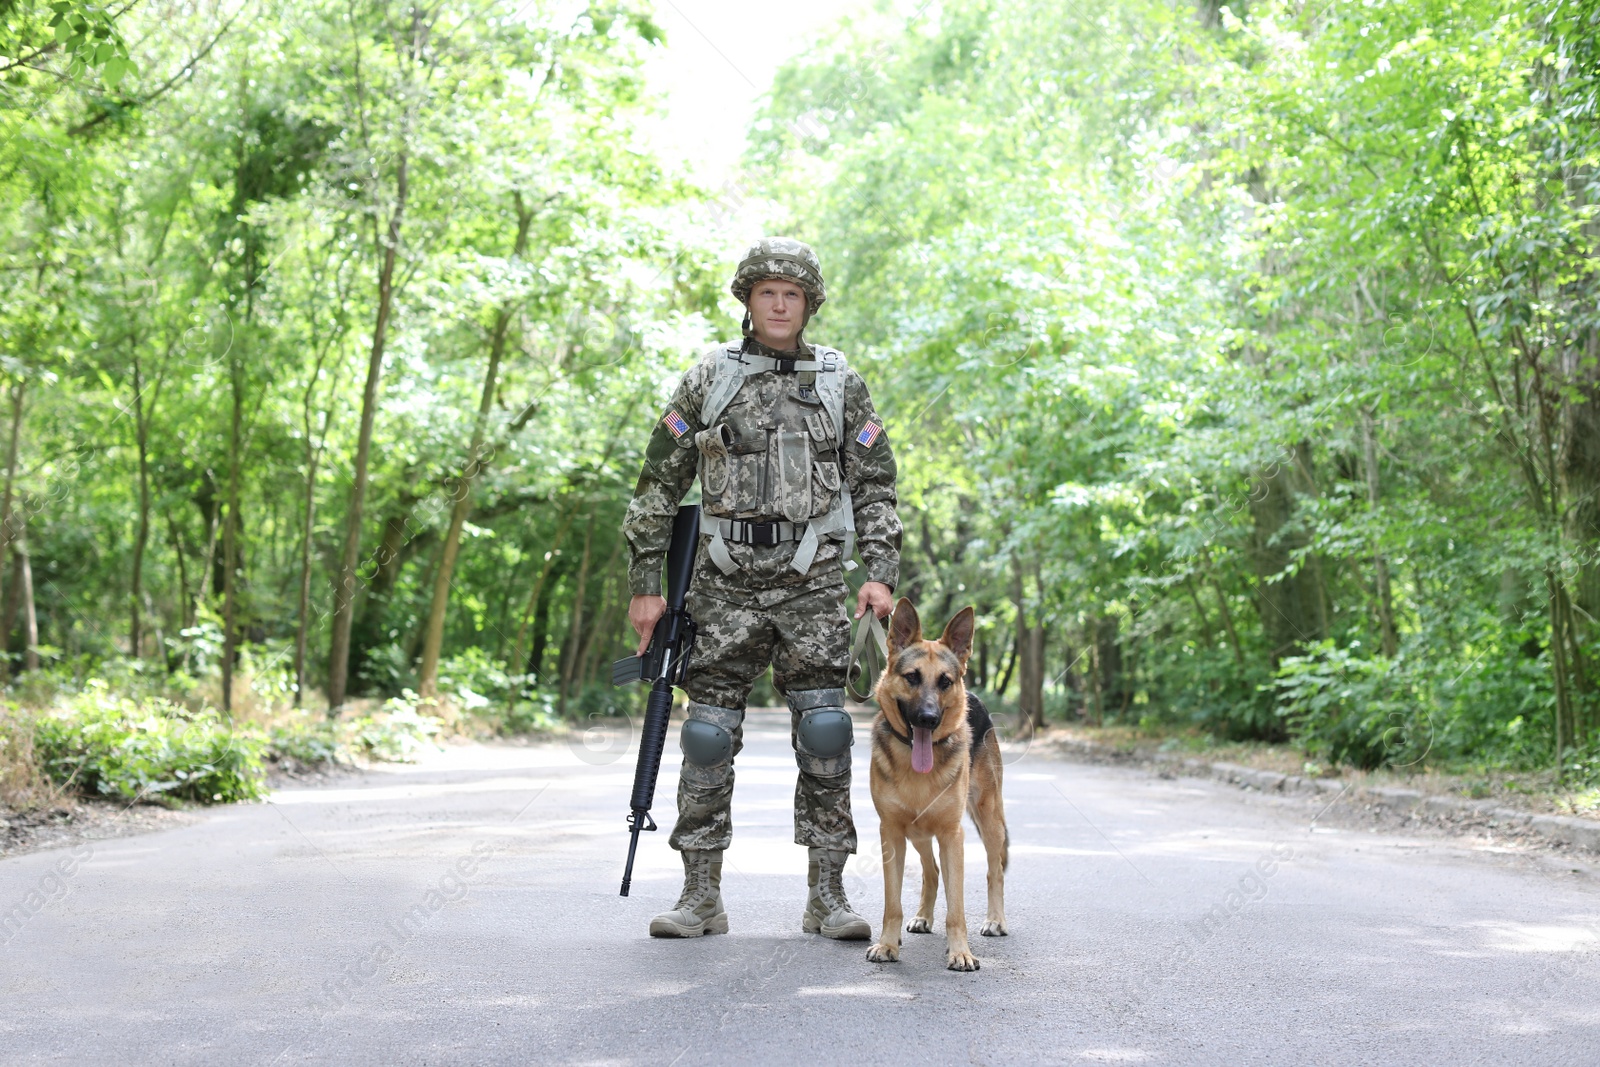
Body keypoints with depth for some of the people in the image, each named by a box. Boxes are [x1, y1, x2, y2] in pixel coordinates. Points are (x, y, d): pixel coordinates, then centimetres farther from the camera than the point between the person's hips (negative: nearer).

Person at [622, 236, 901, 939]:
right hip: (727, 584, 0)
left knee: (823, 735, -4)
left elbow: (875, 487, 10)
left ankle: (827, 897, 5)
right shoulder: (707, 380, 7)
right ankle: (700, 897, 10)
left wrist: (880, 572, -3)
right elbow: (659, 485, 8)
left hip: (814, 585, 0)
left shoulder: (842, 384, 9)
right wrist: (645, 584, 4)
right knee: (708, 736, 0)